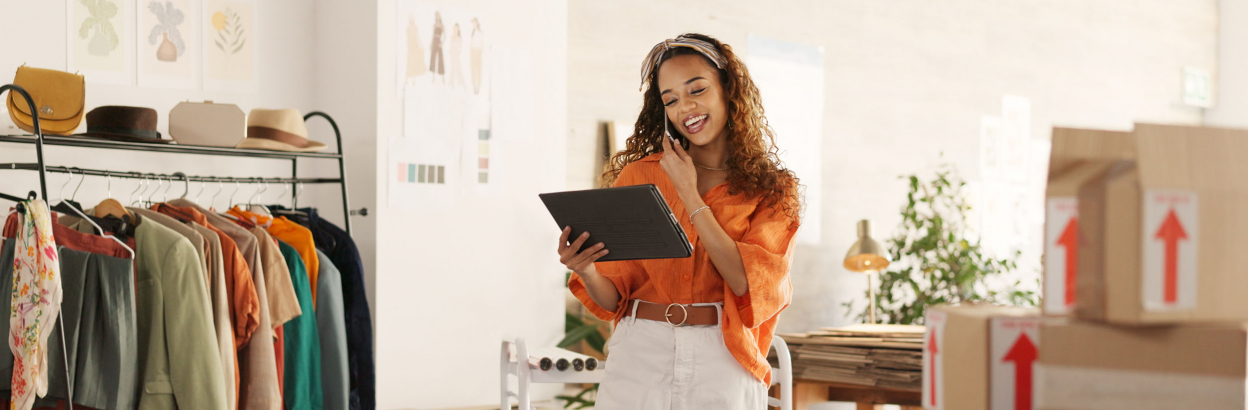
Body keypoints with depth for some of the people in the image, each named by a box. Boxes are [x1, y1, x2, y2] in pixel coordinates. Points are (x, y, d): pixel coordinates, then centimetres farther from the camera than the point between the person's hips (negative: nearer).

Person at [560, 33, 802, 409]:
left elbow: (749, 282, -12)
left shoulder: (773, 191, 3)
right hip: (640, 356, 1)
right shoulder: (638, 176, 5)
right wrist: (586, 271, -18)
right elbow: (613, 297, 4)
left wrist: (689, 194, -8)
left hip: (722, 365, -1)